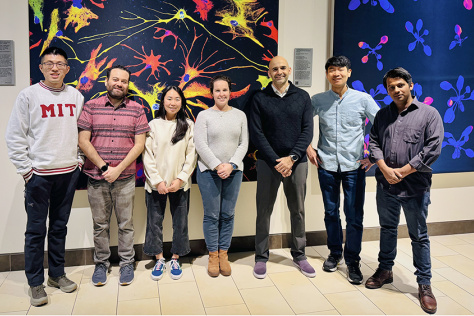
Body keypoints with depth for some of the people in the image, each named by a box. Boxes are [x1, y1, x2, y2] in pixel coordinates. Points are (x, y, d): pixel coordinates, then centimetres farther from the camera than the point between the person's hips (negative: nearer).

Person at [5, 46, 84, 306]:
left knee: (60, 226, 14)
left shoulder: (76, 97, 7)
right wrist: (26, 169, -7)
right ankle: (35, 282, 16)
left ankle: (57, 274, 27)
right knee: (36, 230, 3)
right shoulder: (28, 95, -4)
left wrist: (79, 160, 5)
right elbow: (14, 137, -4)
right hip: (38, 175, -3)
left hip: (68, 172, 3)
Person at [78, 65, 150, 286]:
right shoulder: (91, 107, 2)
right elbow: (83, 141, -3)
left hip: (125, 178, 0)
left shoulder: (136, 110, 3)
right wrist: (103, 166, -11)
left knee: (125, 224, 8)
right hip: (96, 177, 0)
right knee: (100, 225, 10)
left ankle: (127, 263, 22)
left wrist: (118, 169, -12)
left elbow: (139, 144, -2)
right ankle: (101, 263, 25)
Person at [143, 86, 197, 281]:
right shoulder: (153, 125, 0)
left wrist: (180, 179, -9)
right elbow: (147, 155, -3)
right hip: (156, 183, 0)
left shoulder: (188, 126, 3)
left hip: (180, 184, 1)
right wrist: (157, 181, -10)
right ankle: (159, 259, 23)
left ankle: (175, 259, 24)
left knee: (180, 222, 7)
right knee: (155, 222, 7)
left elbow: (191, 155, 0)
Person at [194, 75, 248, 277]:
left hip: (233, 171, 2)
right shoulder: (204, 115, 1)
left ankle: (223, 254, 19)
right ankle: (213, 256, 15)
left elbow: (243, 144, 4)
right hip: (208, 171, -2)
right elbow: (200, 144, -7)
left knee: (228, 215, 7)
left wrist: (231, 165, -10)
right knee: (211, 215, 3)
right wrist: (217, 166, -13)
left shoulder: (240, 115, 8)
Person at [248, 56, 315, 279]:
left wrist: (292, 157, -13)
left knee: (298, 210, 10)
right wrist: (276, 161, -12)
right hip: (268, 162, -1)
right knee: (264, 211, 5)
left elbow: (307, 131, 0)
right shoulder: (260, 98, 2)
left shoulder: (302, 97, 5)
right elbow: (256, 134, -4)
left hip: (297, 162, 1)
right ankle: (261, 257, 18)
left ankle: (299, 255, 25)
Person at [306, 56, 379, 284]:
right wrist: (308, 148, 5)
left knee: (354, 216, 1)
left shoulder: (363, 99, -1)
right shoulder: (318, 100, 2)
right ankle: (334, 253, 30)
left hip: (354, 166, -1)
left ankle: (352, 261, 15)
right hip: (327, 165, 2)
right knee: (331, 212, 12)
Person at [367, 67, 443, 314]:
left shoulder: (429, 114, -4)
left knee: (419, 236, 6)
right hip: (385, 185, 4)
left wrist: (403, 171, -13)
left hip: (415, 186, -4)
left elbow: (433, 149, -11)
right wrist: (385, 169, -11)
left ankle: (424, 284, 18)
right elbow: (374, 142, 5)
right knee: (387, 229, 17)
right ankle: (385, 270, 34)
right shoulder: (383, 115, 9)